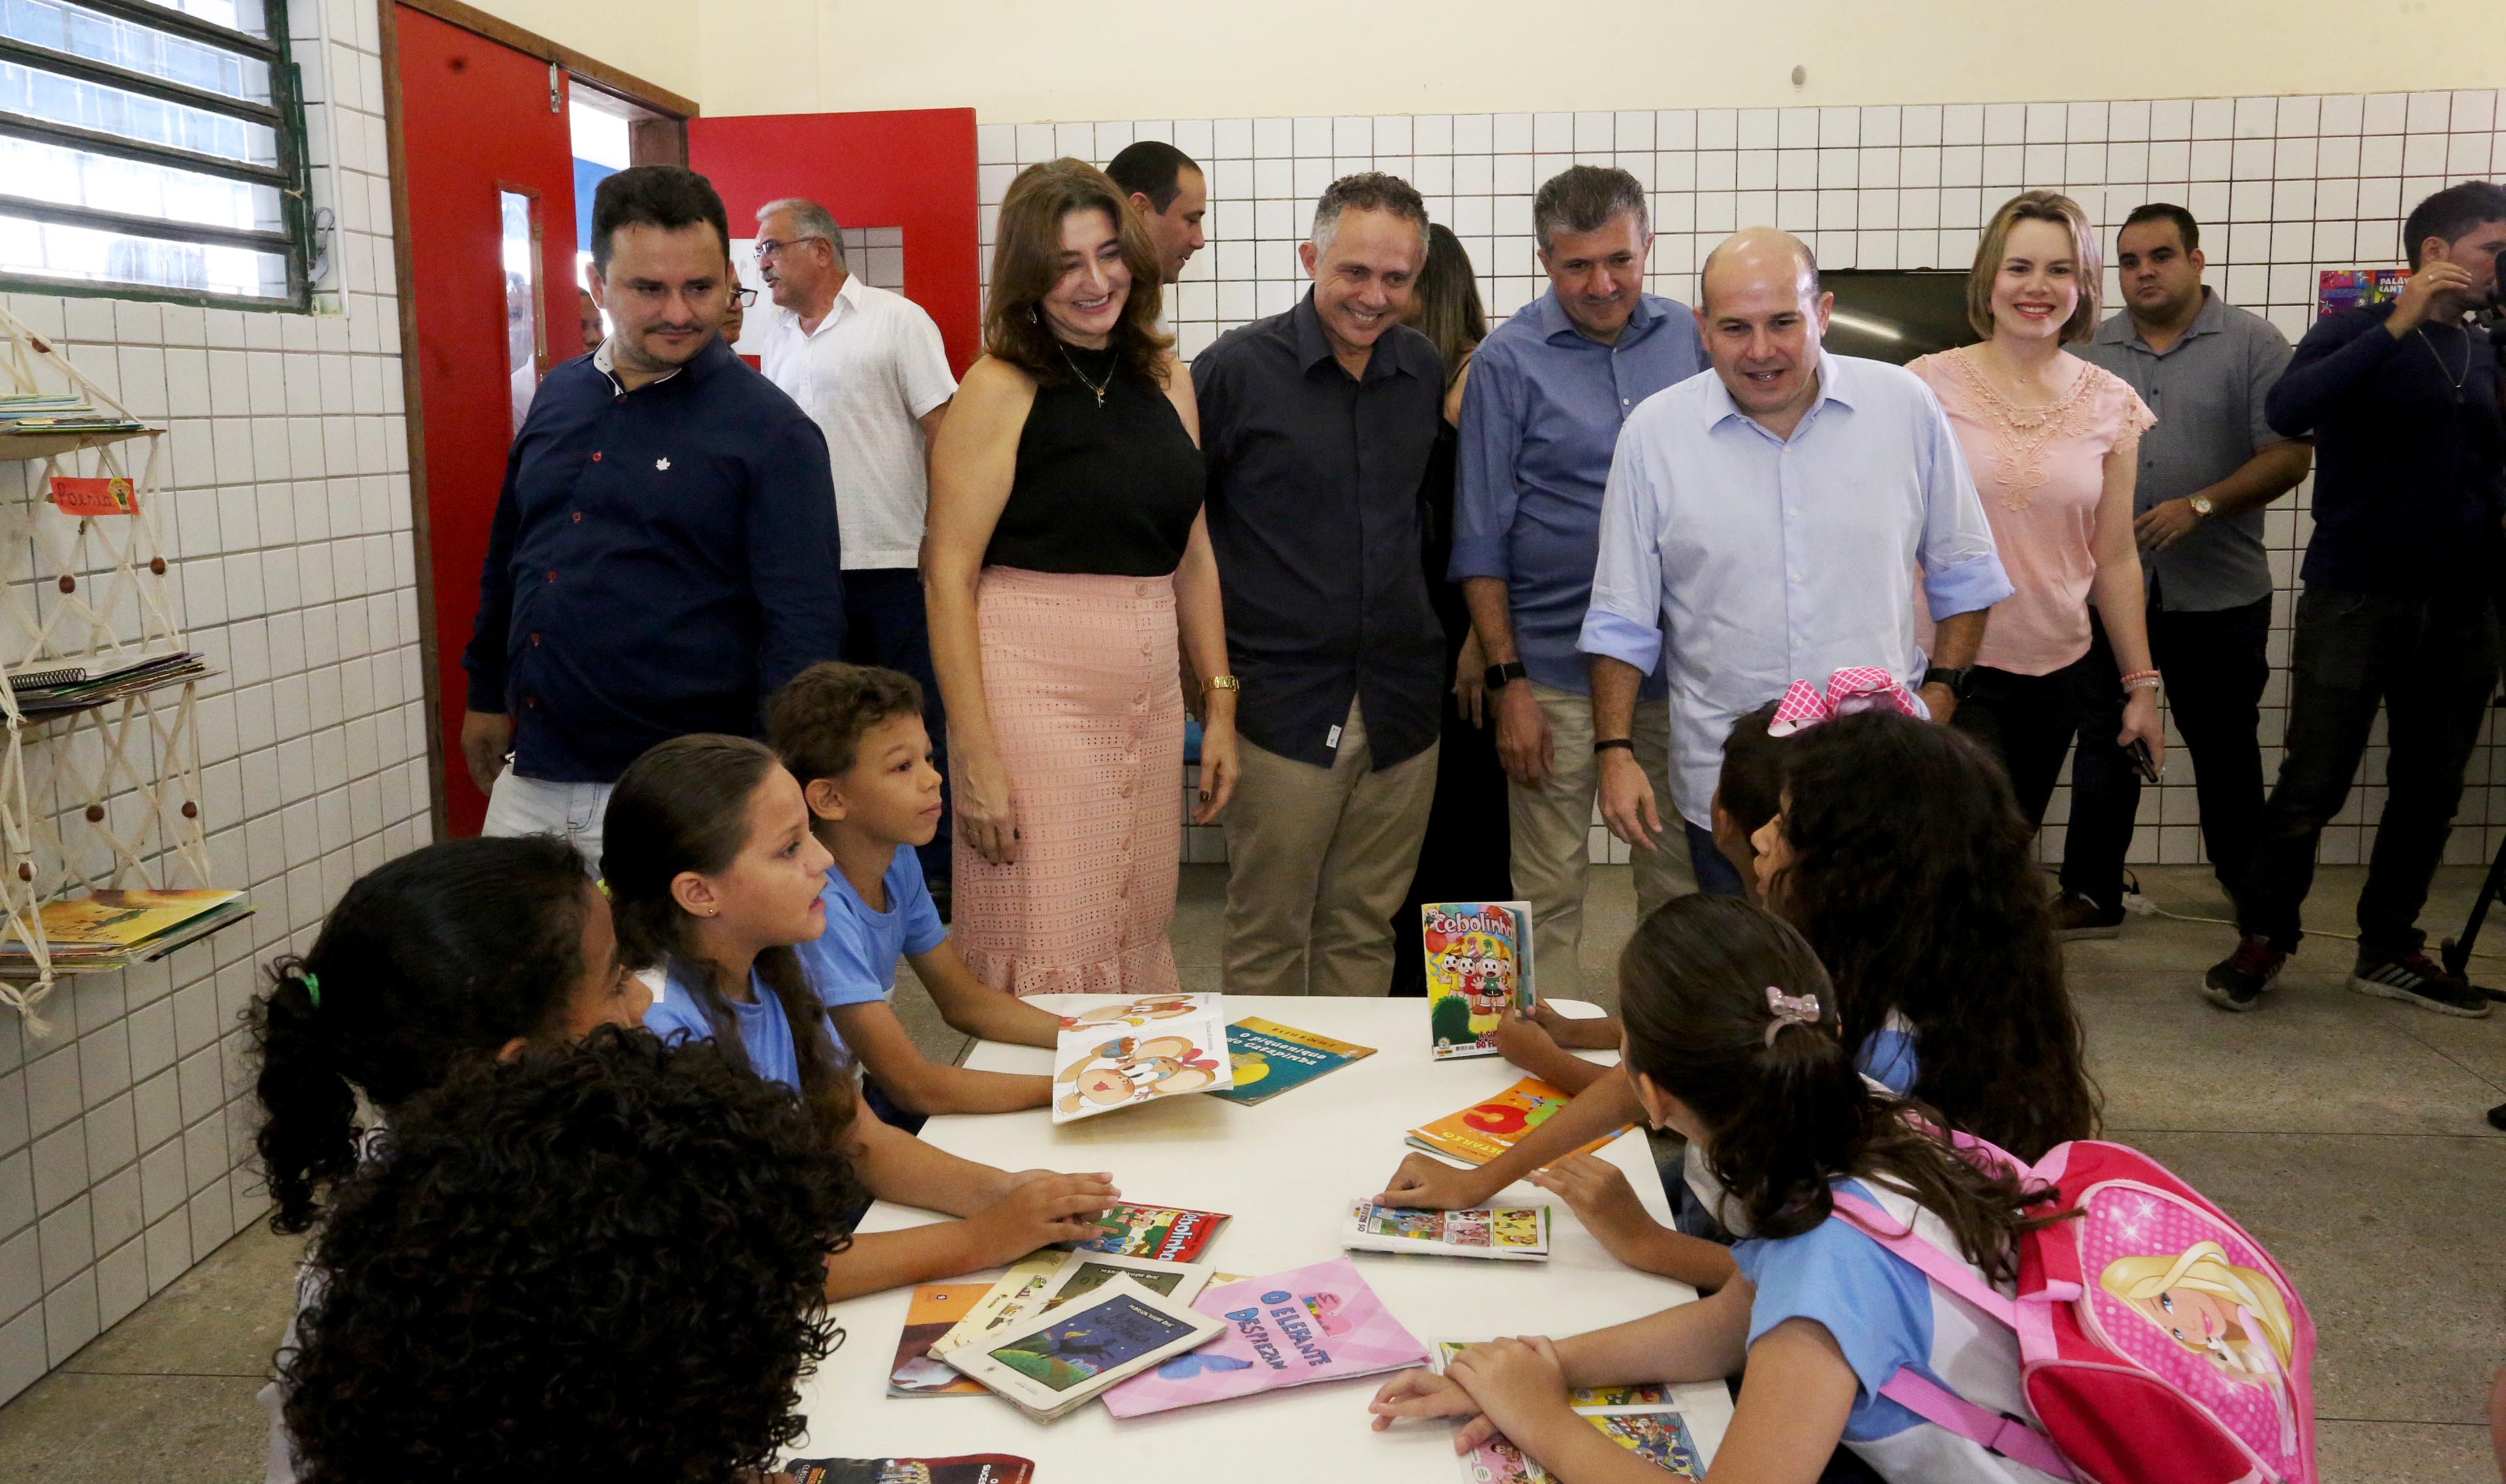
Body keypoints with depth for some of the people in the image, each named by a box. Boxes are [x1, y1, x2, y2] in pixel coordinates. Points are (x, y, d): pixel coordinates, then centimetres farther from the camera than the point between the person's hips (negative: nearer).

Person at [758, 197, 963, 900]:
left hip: (891, 560, -6)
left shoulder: (896, 320, -4)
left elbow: (944, 431, -7)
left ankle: (934, 866, 13)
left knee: (914, 721, 2)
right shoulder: (777, 337, 15)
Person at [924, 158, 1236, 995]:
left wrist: (1219, 705, 11)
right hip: (1032, 695, -5)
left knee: (1139, 943, 13)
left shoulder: (1167, 382, 11)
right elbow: (949, 574, -10)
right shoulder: (1001, 388, -5)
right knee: (1044, 959, 0)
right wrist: (973, 755, -15)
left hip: (1152, 700, 6)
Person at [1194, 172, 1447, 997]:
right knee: (1268, 937, 4)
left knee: (1366, 933, 12)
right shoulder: (1237, 367, -6)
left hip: (1401, 702, 4)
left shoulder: (1425, 369, 8)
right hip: (1284, 703, -4)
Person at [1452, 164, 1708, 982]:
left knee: (1684, 887, 11)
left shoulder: (1692, 336, 6)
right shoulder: (1510, 361, -4)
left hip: (1679, 665, 3)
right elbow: (1481, 539, -3)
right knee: (1549, 896, 2)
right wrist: (1507, 681, -7)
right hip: (1557, 672, -3)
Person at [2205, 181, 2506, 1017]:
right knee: (2313, 785, -4)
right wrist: (2397, 326, -22)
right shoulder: (2358, 333, -2)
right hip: (2357, 597, -6)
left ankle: (2389, 948, 20)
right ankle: (2263, 941, 9)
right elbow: (2287, 413, -21)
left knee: (2430, 790, 8)